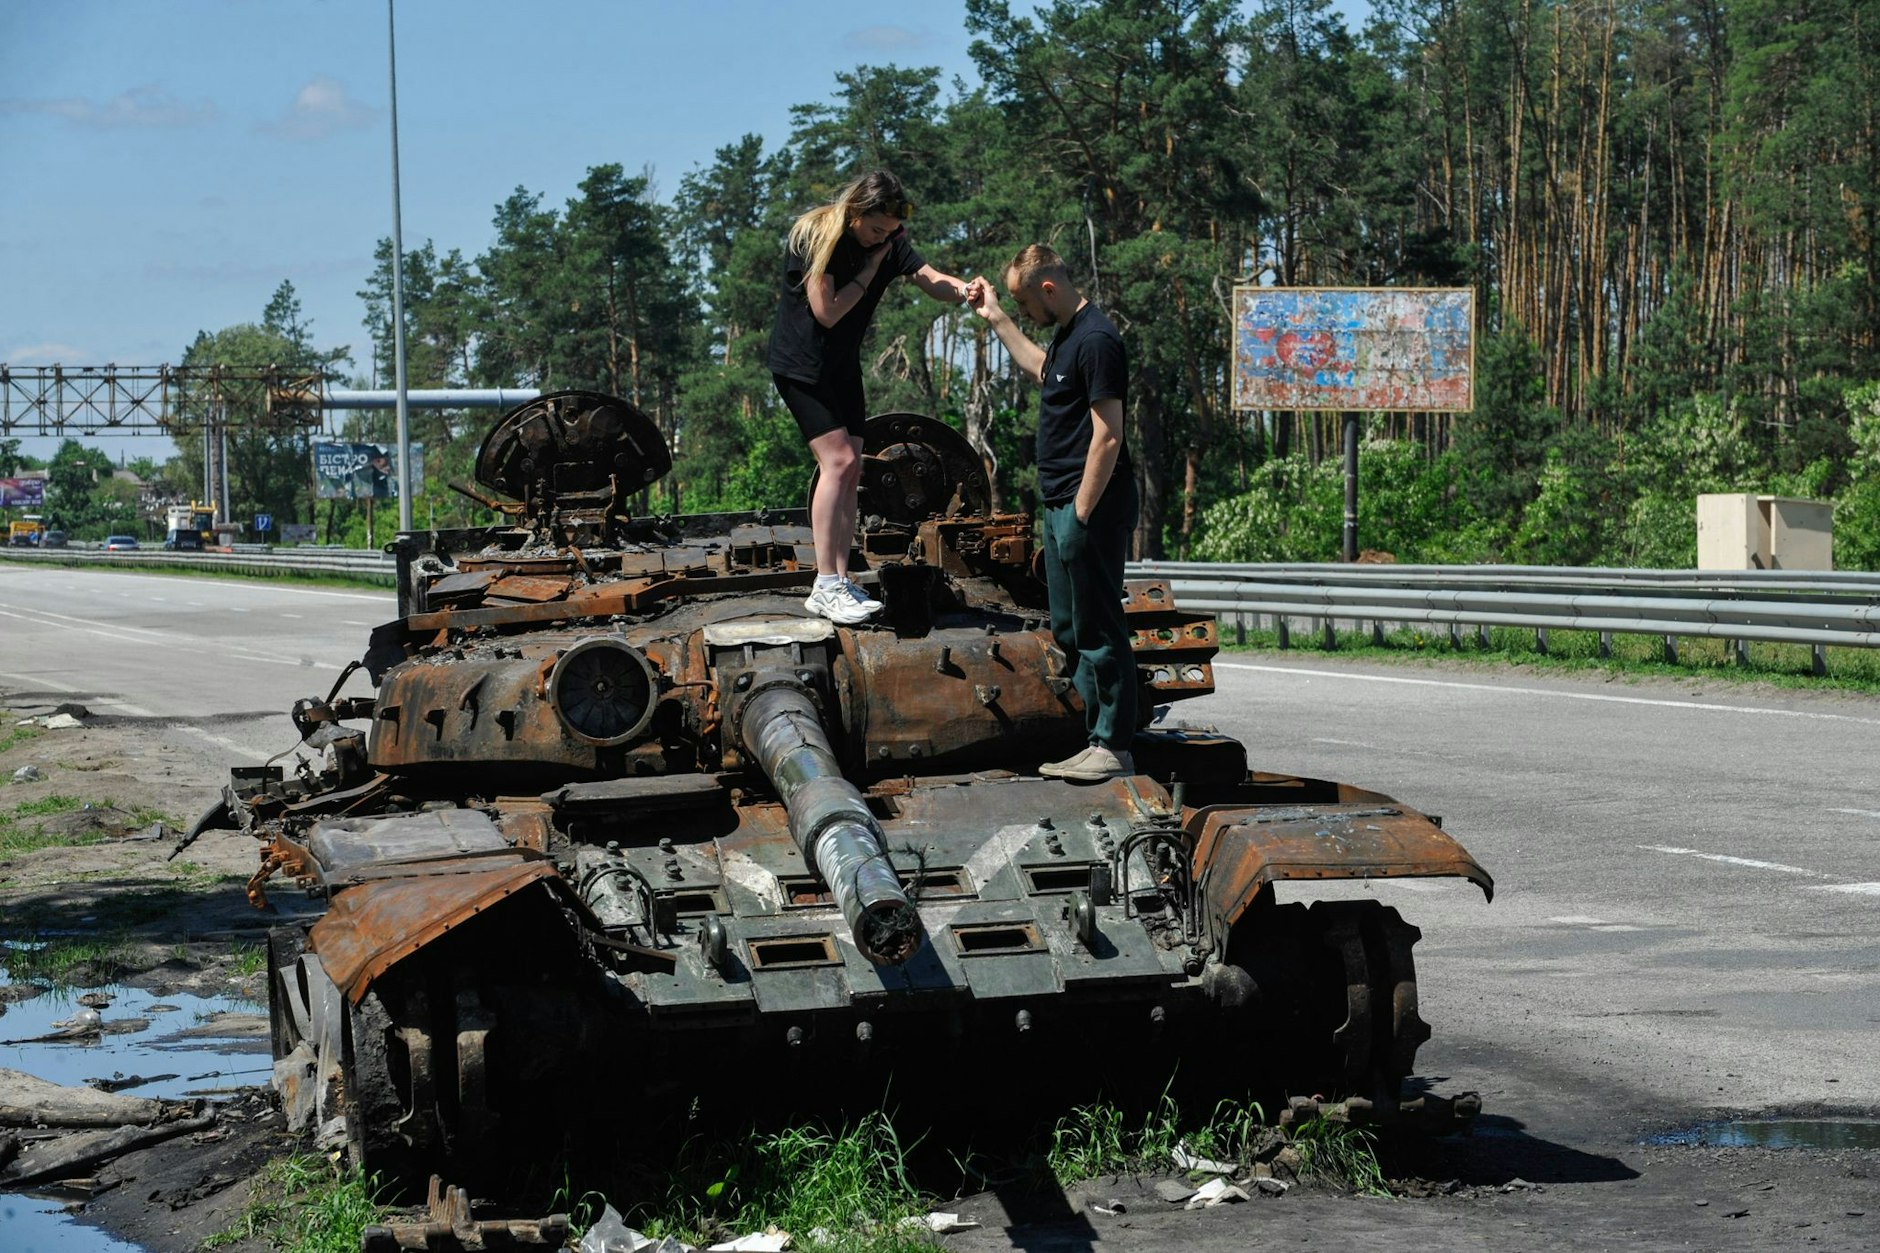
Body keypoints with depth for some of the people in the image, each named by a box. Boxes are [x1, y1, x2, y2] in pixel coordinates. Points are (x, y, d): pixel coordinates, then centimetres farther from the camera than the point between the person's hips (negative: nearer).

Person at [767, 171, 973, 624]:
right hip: (800, 362, -7)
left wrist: (962, 290, -34)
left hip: (842, 366, 7)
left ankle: (839, 582, 7)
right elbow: (826, 311, -22)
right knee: (838, 460, -17)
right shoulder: (816, 237, -20)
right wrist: (870, 269, -19)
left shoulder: (888, 242, -1)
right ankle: (825, 586, -16)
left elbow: (930, 278, -13)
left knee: (850, 469, 2)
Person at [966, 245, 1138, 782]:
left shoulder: (1096, 340, -17)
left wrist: (1081, 516, -20)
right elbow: (1041, 369, 39)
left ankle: (1116, 749, -2)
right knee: (1070, 630, 13)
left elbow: (1108, 436, -20)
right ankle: (1100, 741, 18)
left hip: (1091, 506, -11)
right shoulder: (1068, 335, 14)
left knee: (1098, 629, -7)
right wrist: (995, 318, 38)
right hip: (1061, 505, 11)